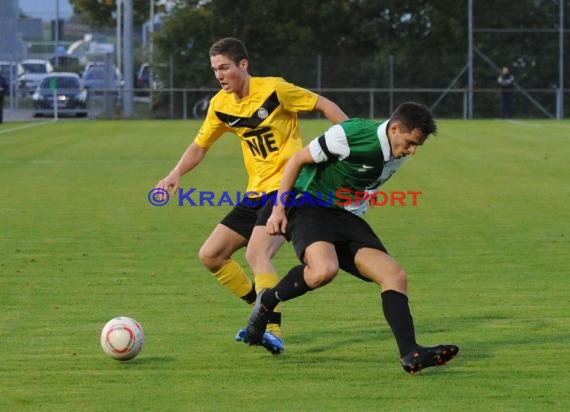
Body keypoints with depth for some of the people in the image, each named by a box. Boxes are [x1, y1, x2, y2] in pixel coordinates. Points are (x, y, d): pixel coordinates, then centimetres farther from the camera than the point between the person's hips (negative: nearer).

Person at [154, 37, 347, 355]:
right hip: (257, 192, 8)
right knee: (210, 255, 5)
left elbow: (324, 105, -4)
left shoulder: (273, 90, -12)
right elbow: (200, 146, 17)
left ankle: (273, 331, -30)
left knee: (257, 254, -29)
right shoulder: (221, 105, 6)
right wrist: (177, 174, 0)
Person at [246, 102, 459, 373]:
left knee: (395, 276, -10)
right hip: (310, 207, -8)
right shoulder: (352, 134, -19)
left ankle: (410, 354, -15)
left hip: (346, 217, 8)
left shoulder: (396, 156, 4)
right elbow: (298, 160, -11)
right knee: (325, 270, -36)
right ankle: (267, 301, -9)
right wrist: (278, 208, -12)